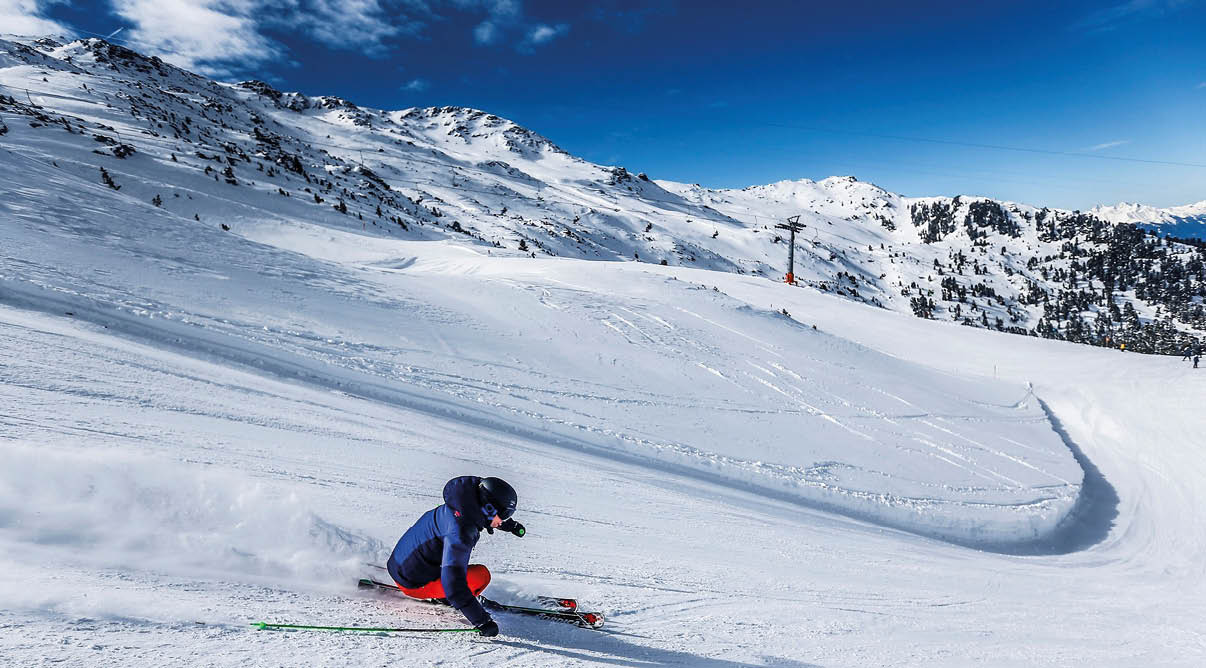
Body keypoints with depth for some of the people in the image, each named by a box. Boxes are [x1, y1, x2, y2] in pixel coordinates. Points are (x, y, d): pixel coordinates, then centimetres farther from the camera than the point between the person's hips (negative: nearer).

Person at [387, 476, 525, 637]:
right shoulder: (461, 531, -31)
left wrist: (511, 525, 30)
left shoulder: (458, 506, -4)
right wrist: (481, 621, -37)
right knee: (481, 575, -15)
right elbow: (453, 581, -37)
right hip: (413, 584, -9)